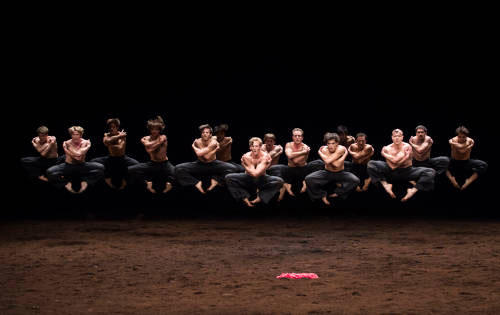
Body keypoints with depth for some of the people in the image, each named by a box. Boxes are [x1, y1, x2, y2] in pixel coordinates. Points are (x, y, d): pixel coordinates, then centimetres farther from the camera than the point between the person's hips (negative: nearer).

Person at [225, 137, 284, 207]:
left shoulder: (265, 156, -21)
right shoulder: (246, 157, -19)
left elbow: (256, 173, -27)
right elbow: (253, 173, -25)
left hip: (262, 179, 0)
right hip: (248, 180, 0)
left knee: (279, 181, -27)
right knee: (228, 178, -22)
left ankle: (259, 198, -22)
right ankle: (245, 198, -20)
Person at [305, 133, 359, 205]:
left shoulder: (341, 149, -24)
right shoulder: (324, 150, -18)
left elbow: (328, 161, -35)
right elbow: (336, 165, -29)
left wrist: (320, 153, -21)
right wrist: (345, 155, -26)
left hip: (340, 173, -1)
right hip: (327, 173, 1)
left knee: (356, 180, -27)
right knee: (308, 179, -22)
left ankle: (337, 193, -10)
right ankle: (322, 195, -2)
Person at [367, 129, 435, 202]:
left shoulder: (407, 147, -10)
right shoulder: (387, 149, -7)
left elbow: (395, 160, -20)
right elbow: (392, 167, -16)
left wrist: (384, 154, -14)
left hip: (407, 172, 0)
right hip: (392, 172, 0)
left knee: (430, 172, -23)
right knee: (371, 164, -19)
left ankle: (413, 190, -35)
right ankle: (386, 185, -22)